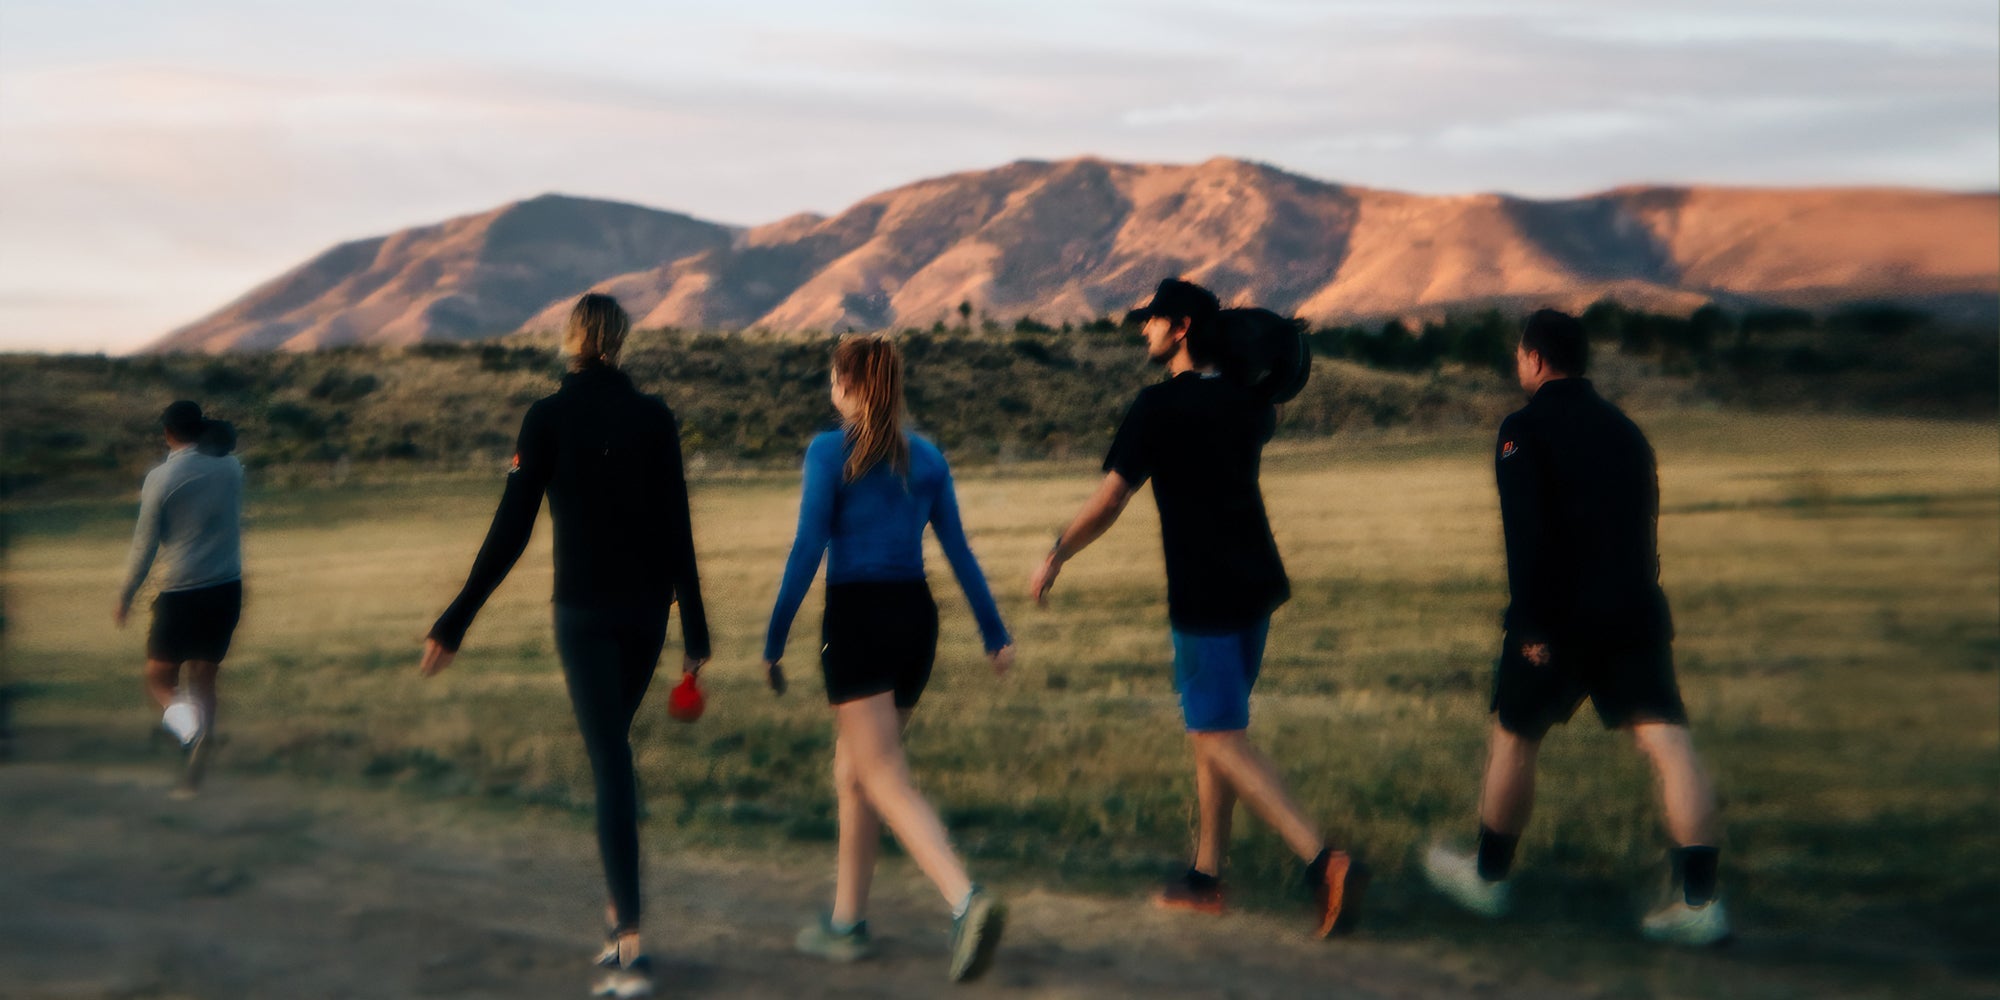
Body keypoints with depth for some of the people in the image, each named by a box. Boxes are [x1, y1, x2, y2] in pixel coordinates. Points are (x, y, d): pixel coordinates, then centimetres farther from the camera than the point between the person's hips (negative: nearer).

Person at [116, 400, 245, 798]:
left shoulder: (161, 478, -10)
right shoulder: (231, 468, 2)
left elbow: (145, 545, -6)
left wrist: (124, 598, 7)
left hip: (181, 595, -4)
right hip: (228, 589, 4)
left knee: (159, 677, 12)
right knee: (204, 679, 13)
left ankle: (176, 708, -23)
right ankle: (193, 776, 11)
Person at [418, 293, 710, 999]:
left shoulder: (548, 417, -6)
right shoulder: (654, 415, 2)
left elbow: (510, 531, -9)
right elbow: (678, 530, 1)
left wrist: (454, 623, -3)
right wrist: (695, 631, 6)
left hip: (583, 611, -3)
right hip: (647, 608, 3)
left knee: (611, 764, -4)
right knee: (614, 748, 21)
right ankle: (619, 915, 24)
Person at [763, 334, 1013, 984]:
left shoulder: (829, 452, -5)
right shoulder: (927, 457, 9)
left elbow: (806, 552, -10)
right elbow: (958, 551, 7)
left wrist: (774, 641, -6)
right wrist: (995, 633, 10)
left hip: (857, 620, -6)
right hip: (916, 618, 6)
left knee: (885, 780, -9)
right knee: (852, 771, 18)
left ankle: (967, 901, -28)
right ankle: (847, 922, 23)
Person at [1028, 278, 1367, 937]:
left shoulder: (1161, 405, -12)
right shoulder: (1246, 402, 9)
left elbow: (1107, 501, -12)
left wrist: (1054, 559, 1)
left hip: (1204, 599, -8)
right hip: (1255, 586, 8)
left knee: (1220, 739, -5)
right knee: (1214, 731, 16)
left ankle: (1325, 864, -16)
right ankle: (1206, 877, 22)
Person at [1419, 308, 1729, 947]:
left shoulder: (1525, 429, -5)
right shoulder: (1625, 430, 17)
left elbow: (1525, 534, -15)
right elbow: (1644, 527, 21)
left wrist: (1533, 625, -15)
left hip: (1562, 617, -5)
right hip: (1636, 612, 5)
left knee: (1515, 737, 12)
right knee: (1666, 739, -1)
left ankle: (1488, 876, 26)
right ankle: (1698, 901, -7)